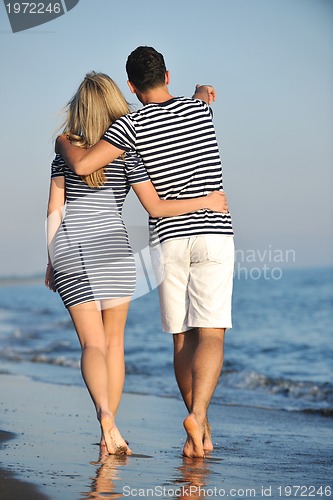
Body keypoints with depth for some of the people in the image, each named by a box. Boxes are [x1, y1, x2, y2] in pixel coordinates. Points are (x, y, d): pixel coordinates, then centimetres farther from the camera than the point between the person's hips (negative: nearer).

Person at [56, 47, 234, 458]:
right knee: (211, 334, -6)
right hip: (214, 235, 1)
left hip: (169, 239, 0)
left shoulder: (133, 125, -5)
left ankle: (202, 432, 12)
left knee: (182, 338, 9)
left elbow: (81, 165, -12)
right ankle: (197, 415, -26)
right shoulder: (200, 109, 6)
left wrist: (62, 142, 7)